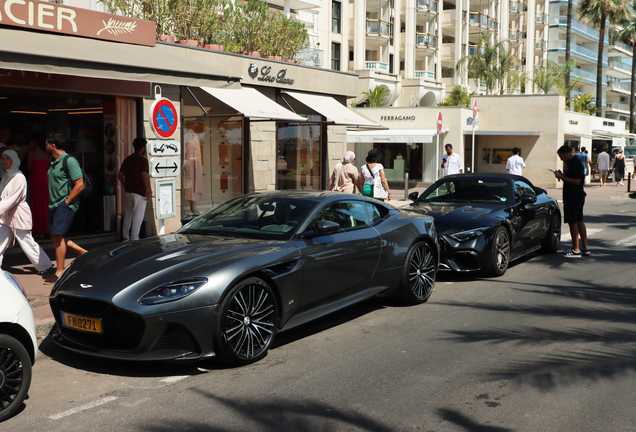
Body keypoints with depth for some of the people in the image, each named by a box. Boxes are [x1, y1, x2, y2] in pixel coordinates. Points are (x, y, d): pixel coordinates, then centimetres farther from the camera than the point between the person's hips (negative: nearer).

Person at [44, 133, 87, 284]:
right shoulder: (52, 162, 15)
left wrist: (66, 202, -17)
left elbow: (79, 185, -17)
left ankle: (60, 272, -9)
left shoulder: (69, 161, -12)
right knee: (56, 237, 8)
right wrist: (51, 202, 14)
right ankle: (85, 253, 20)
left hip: (66, 205, -9)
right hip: (54, 204, 9)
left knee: (58, 235, -14)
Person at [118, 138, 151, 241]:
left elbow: (120, 175, 13)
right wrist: (149, 190, -14)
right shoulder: (143, 160, -13)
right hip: (140, 193, -7)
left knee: (128, 214, 17)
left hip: (128, 192, 7)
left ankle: (125, 237, 22)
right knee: (138, 216, -1)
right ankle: (134, 239, 1)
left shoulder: (127, 159, 10)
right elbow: (145, 176, -24)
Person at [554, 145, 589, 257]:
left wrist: (562, 177, -20)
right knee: (579, 221, 15)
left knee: (573, 222, -6)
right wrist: (562, 175, 8)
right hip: (578, 196, 11)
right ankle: (585, 248, 21)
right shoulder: (571, 163, 14)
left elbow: (576, 181, -25)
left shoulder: (574, 164, -19)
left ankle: (576, 250, -3)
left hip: (573, 198, -11)